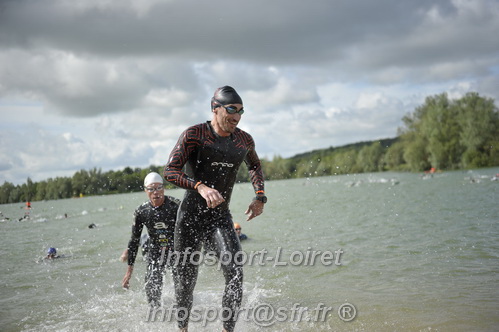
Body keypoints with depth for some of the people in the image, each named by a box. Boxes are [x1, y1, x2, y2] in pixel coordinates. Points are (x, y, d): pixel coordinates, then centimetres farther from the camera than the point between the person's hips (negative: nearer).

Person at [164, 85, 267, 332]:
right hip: (191, 216, -3)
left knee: (235, 272, -20)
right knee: (186, 280, 6)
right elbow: (170, 171, -15)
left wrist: (260, 196, 12)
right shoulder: (194, 134, -8)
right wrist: (201, 186, -31)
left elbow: (255, 166, 27)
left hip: (221, 217, 3)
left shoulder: (244, 140, 6)